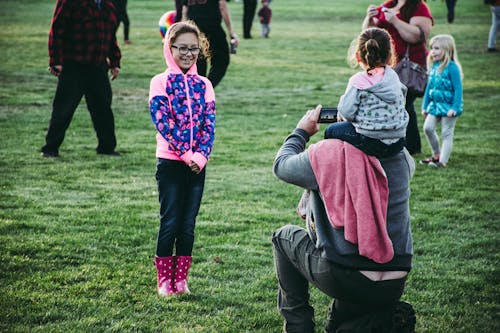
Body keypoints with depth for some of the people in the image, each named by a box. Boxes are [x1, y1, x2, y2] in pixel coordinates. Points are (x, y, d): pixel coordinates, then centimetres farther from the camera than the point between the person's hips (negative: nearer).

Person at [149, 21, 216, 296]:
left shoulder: (203, 85, 8)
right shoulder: (161, 82, -4)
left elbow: (209, 123, 1)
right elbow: (162, 122, -13)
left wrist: (201, 155, -14)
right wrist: (186, 155, -18)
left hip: (197, 165, 3)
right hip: (170, 163, -3)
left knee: (188, 225, 7)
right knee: (170, 222, -1)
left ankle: (181, 280, 15)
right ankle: (165, 281, 8)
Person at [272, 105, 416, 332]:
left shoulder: (326, 154, -13)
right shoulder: (402, 158, -1)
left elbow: (281, 165, 7)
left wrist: (301, 132, 24)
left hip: (342, 280, -5)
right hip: (394, 287, 5)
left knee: (283, 237, 23)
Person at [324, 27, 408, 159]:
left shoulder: (358, 81, -13)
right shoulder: (393, 76, 6)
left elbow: (347, 112, -17)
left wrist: (341, 114, 9)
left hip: (371, 143, -6)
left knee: (331, 131, 18)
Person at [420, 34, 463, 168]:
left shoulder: (452, 67, -17)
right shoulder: (434, 66, 6)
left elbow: (458, 89, -17)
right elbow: (429, 87, 15)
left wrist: (454, 108, -22)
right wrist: (425, 106, 16)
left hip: (449, 106, -7)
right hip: (435, 105, 7)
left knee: (447, 133, 0)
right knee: (428, 127, 1)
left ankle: (443, 161, 4)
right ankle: (436, 155, 18)